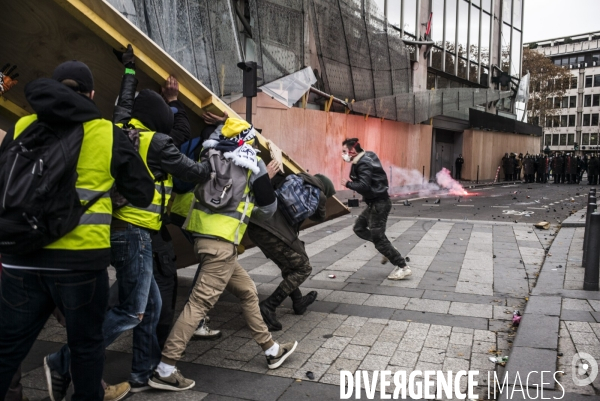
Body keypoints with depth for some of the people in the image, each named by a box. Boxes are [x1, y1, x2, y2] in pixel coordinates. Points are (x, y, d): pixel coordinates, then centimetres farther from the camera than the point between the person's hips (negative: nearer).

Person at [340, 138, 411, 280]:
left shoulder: (364, 163, -20)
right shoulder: (365, 159, 10)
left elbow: (364, 186, -29)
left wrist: (348, 184, -15)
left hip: (379, 203, -10)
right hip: (375, 202, 10)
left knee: (378, 237, -5)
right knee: (359, 228, 18)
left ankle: (403, 267, 2)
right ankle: (387, 250, 21)